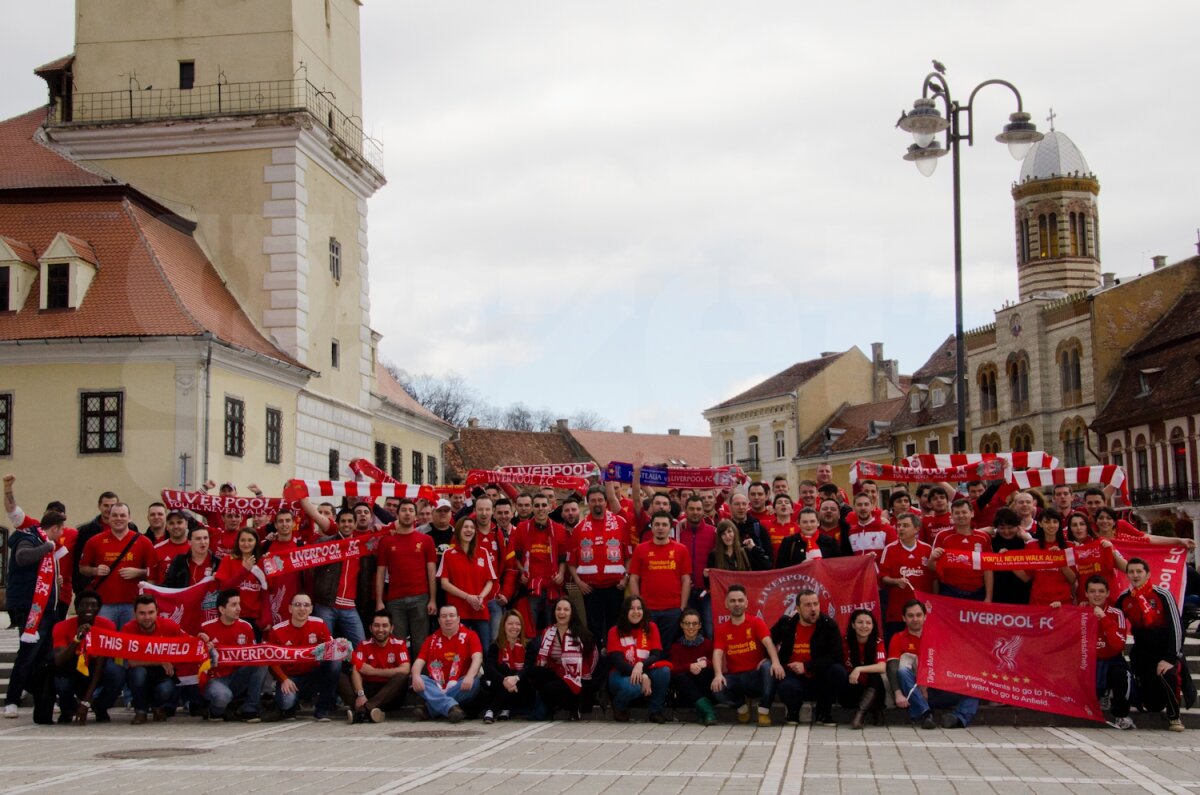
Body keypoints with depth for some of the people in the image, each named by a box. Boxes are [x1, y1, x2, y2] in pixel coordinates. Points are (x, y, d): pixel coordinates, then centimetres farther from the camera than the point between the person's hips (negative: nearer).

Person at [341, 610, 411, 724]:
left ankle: (363, 708, -45)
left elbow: (405, 670, -16)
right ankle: (367, 709, -45)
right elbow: (356, 671, -12)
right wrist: (360, 695, -31)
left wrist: (374, 671, -14)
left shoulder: (399, 644, -2)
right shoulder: (364, 645, 1)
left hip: (390, 690, -1)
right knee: (341, 677, -20)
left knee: (402, 678, -31)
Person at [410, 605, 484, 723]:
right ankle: (452, 707, -46)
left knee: (474, 681, -33)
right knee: (419, 680, -25)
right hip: (436, 687, 2)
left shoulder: (469, 636, 4)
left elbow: (477, 658, -12)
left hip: (460, 687, -2)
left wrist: (470, 676, -33)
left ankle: (430, 709, -33)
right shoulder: (431, 640, 12)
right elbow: (419, 661, 1)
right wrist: (416, 675, -23)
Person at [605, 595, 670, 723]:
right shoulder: (615, 631, -4)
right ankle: (619, 709, -1)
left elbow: (656, 655, -7)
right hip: (622, 674, -2)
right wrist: (642, 677, -26)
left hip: (645, 673, 2)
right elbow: (617, 661, -13)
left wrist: (641, 665, -30)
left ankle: (656, 711, -9)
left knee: (664, 670, -29)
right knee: (632, 687, -38)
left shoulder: (651, 627, 2)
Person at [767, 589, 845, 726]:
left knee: (838, 671, -30)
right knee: (786, 687, -36)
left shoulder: (829, 625, -6)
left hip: (820, 679, 1)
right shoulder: (785, 623, -1)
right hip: (794, 677, -1)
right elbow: (768, 642, 17)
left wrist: (806, 667, -19)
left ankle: (823, 713, -4)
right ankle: (793, 711, 3)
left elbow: (836, 656, -15)